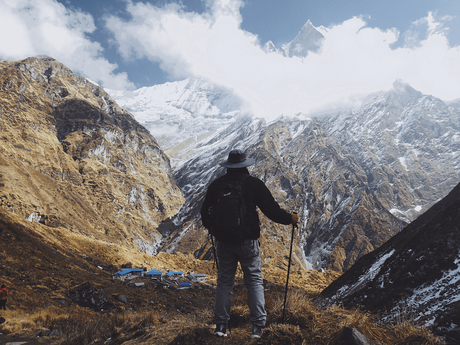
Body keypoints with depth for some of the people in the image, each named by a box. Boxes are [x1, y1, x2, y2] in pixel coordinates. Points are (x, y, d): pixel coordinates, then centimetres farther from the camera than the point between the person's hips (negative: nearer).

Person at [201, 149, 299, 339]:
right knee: (254, 281, 11)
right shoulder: (254, 184, -8)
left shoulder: (216, 184, 0)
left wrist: (212, 227, 29)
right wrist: (291, 218, 10)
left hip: (224, 241, 2)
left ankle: (221, 325, 17)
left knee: (224, 281, 14)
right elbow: (271, 209, -7)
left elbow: (205, 213, 8)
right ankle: (257, 326, 12)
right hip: (248, 241, -2)